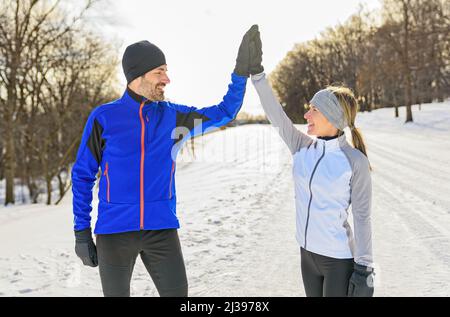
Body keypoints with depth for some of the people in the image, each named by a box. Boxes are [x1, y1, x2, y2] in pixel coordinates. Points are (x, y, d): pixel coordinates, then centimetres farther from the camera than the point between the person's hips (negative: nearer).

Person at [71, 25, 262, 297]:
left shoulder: (173, 116, 4)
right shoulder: (104, 117, -3)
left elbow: (224, 113, 7)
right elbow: (83, 175, 2)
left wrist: (242, 69, -6)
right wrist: (82, 231, -1)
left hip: (162, 230, 2)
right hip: (114, 232, -2)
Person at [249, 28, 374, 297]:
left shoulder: (356, 162, -16)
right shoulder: (303, 149, -2)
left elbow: (362, 217, -12)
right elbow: (275, 114, -5)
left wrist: (364, 267, -11)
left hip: (340, 259, -6)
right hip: (308, 254, 6)